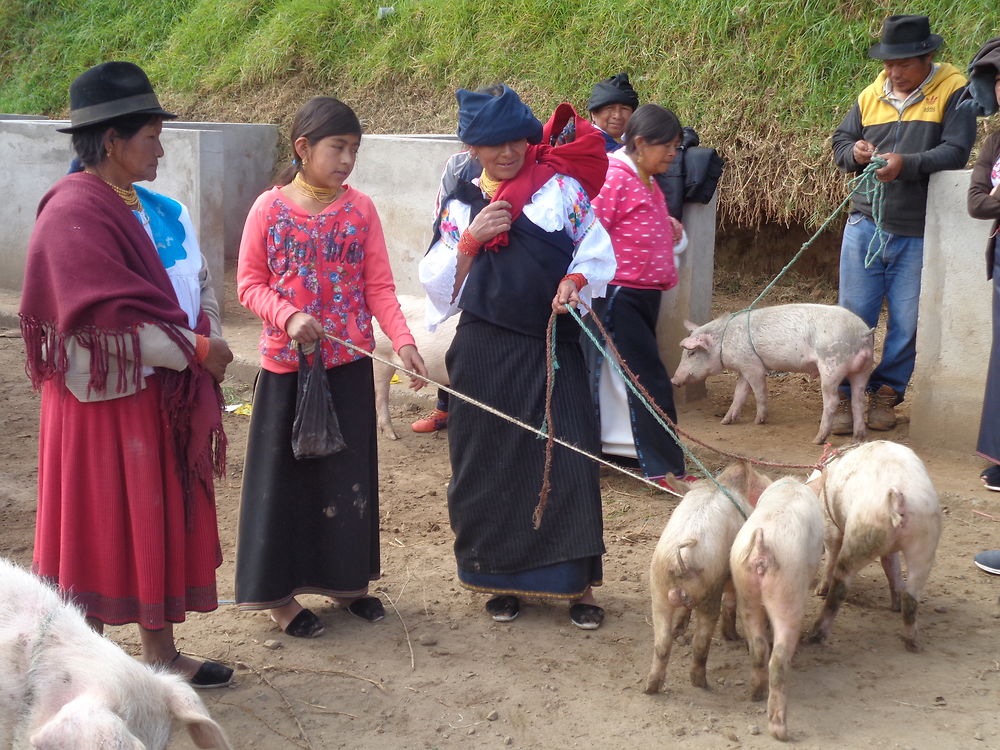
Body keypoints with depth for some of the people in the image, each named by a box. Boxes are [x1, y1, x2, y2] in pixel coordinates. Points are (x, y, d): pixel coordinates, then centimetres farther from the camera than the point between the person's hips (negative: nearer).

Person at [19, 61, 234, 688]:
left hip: (165, 399, 8)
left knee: (165, 524, 15)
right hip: (107, 401, -8)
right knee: (100, 531, 4)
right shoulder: (75, 214, -18)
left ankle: (160, 653, 29)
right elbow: (111, 317, -24)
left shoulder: (160, 211, 7)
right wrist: (198, 349, -17)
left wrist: (206, 344, -3)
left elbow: (199, 287, 13)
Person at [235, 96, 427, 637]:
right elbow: (249, 283, -3)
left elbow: (379, 286, -1)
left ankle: (346, 581, 27)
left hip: (349, 363, 3)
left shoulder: (360, 209, 1)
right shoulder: (269, 208, -5)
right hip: (286, 363, -2)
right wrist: (288, 316, -21)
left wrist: (403, 341, -15)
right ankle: (278, 592, 16)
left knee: (348, 470, 11)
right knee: (284, 473, 5)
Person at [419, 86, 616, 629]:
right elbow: (439, 284, 4)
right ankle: (502, 578, 22)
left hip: (553, 350, -1)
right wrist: (470, 240, -10)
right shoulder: (460, 206, 7)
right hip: (486, 354, 1)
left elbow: (596, 249, 0)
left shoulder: (561, 187, 3)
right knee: (492, 464, 6)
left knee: (565, 461, -1)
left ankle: (576, 582, 10)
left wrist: (575, 279, -20)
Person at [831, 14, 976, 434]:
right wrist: (854, 152, -8)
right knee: (854, 316, 3)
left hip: (918, 234, -3)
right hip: (866, 225, 3)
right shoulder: (871, 96, 8)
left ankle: (886, 394, 22)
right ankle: (846, 395, 11)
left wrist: (906, 164, -27)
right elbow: (840, 143, 16)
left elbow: (956, 152, -14)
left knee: (907, 322, 7)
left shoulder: (953, 92, -5)